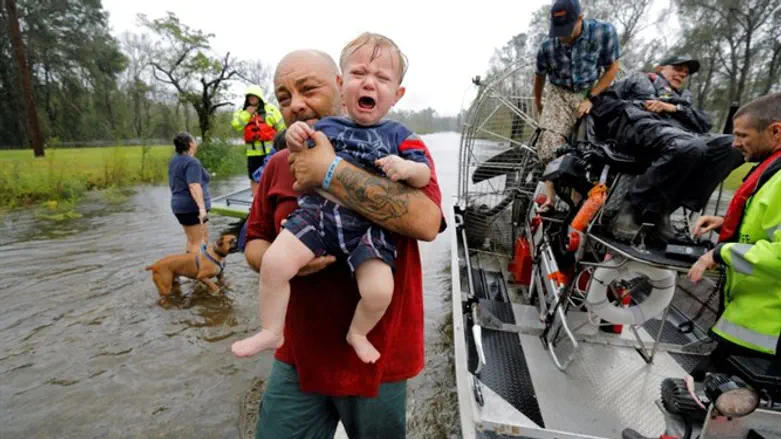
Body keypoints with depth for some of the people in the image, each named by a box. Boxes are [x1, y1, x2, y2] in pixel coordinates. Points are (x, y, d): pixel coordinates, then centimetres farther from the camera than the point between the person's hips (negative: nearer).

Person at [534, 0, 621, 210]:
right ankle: (550, 196, -9)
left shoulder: (604, 32, -19)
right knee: (549, 145, -19)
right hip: (559, 94, 0)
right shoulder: (548, 46, -16)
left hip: (591, 94, 0)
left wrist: (591, 98, -16)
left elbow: (612, 68, -8)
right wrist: (538, 103, 18)